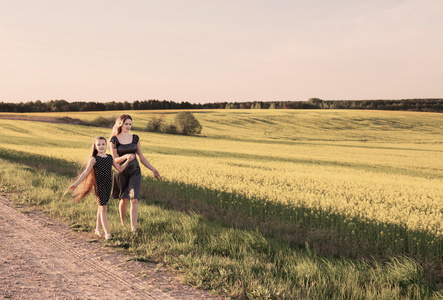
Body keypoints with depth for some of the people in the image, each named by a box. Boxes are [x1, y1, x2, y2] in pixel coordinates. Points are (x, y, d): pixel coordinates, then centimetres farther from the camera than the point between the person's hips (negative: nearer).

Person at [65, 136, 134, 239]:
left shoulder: (110, 158, 6)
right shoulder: (94, 159, -6)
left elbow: (119, 169, 11)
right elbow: (86, 172, -7)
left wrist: (128, 160, 1)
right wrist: (76, 184, -13)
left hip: (108, 185, 5)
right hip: (99, 185, -5)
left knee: (101, 207, 17)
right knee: (103, 208, -7)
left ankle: (97, 228, 31)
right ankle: (107, 232, -7)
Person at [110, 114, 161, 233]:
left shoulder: (135, 138, 6)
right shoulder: (114, 140, -2)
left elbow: (142, 157, 10)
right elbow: (115, 159, -7)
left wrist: (153, 169, 7)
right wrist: (125, 157, -27)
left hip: (135, 171, 1)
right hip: (121, 173, -1)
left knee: (134, 199, -9)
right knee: (123, 200, 11)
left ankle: (133, 227, -9)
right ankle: (123, 224, 33)